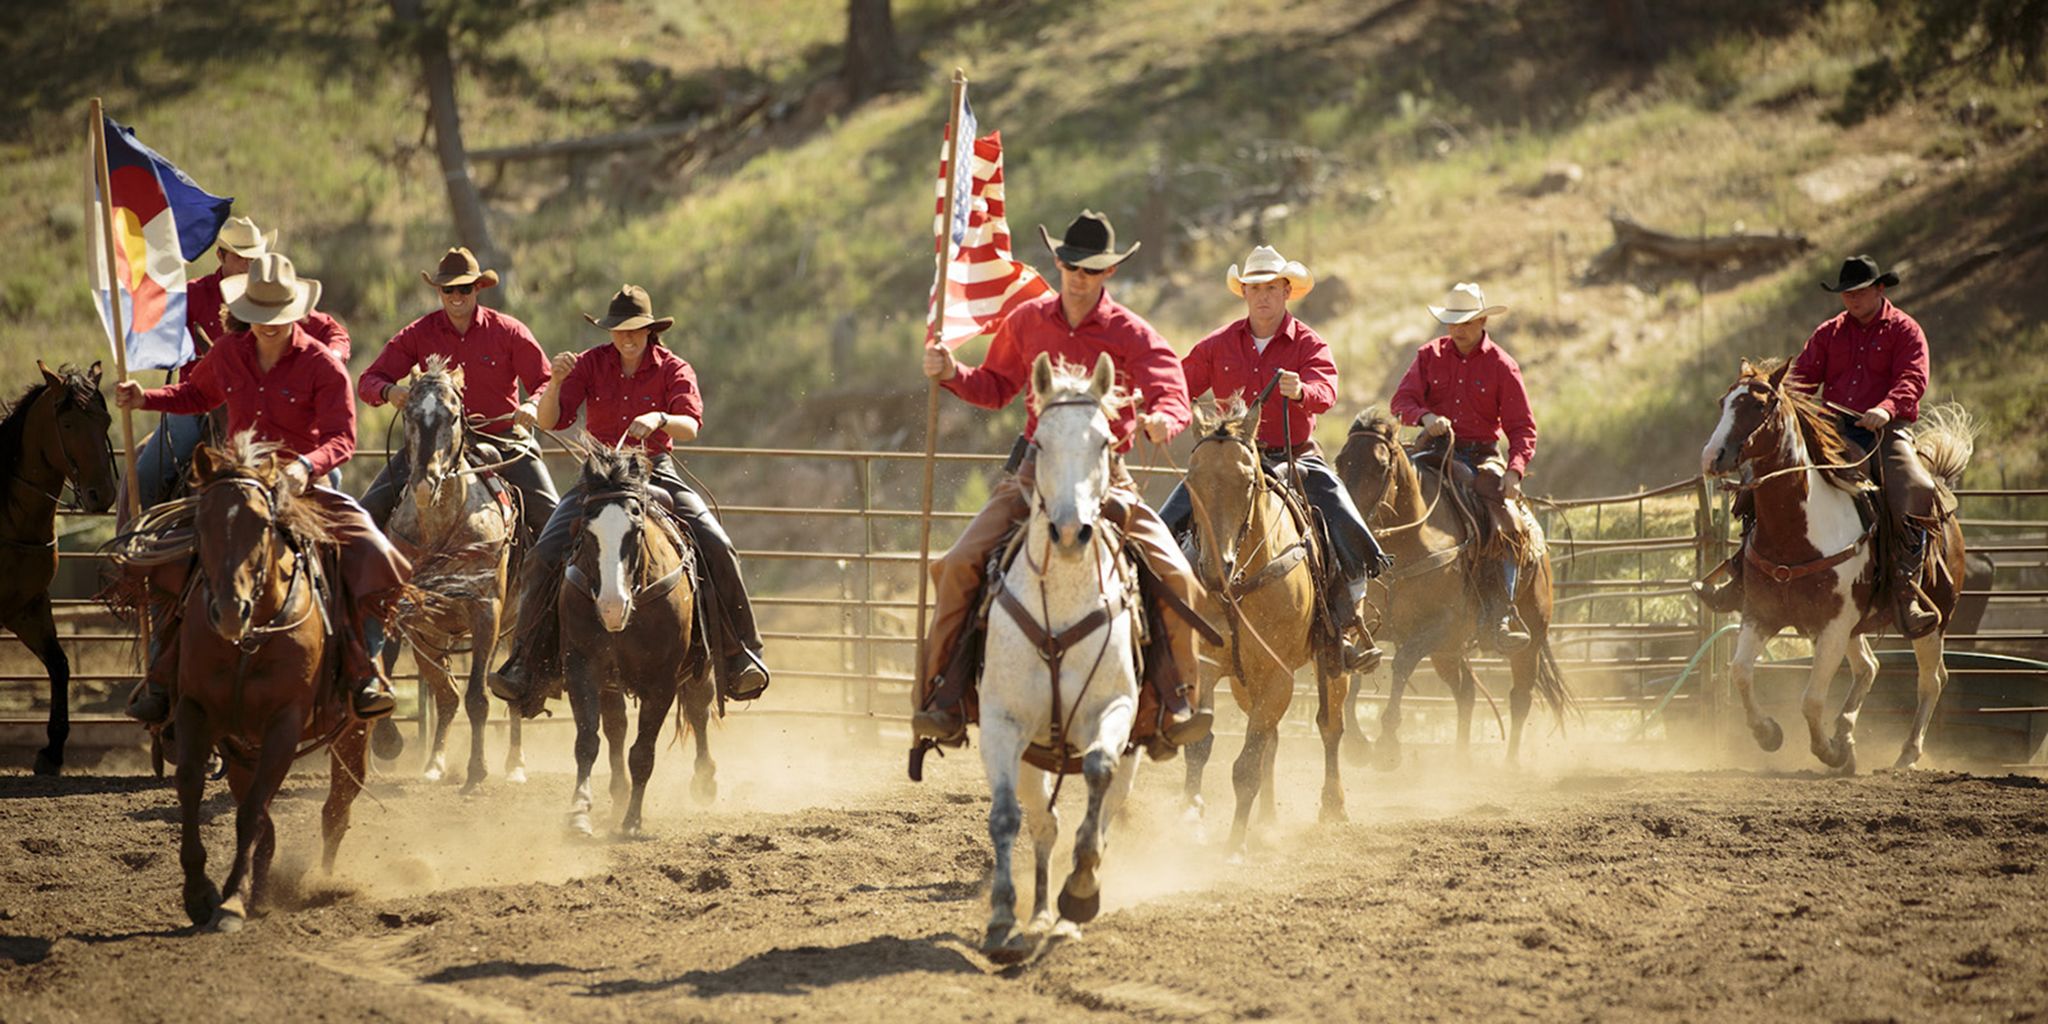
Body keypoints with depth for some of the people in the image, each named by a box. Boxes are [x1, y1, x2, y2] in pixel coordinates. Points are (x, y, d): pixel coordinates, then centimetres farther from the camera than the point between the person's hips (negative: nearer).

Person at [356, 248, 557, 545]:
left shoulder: (508, 331, -1)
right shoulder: (418, 335, 2)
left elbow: (545, 383, 1)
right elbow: (369, 382, -1)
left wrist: (533, 406, -23)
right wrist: (390, 391, -25)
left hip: (503, 440, -1)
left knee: (548, 514, -15)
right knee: (373, 507, -12)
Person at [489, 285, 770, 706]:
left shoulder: (673, 368, -2)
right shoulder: (591, 364, 1)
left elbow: (691, 426, -17)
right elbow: (549, 420, -5)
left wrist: (659, 420, -38)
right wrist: (557, 381, -24)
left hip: (656, 472, -1)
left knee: (716, 546, -20)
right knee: (546, 553, -18)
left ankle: (740, 656, -11)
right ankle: (525, 662, -7)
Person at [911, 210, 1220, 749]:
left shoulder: (1131, 335, -4)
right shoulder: (1027, 321, 6)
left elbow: (1173, 396, -14)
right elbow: (996, 387, 19)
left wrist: (1162, 420, -38)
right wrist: (951, 374, 0)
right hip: (1037, 468, 2)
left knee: (1174, 577, -17)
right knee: (960, 565, -17)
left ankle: (1173, 702, -1)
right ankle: (944, 699, -9)